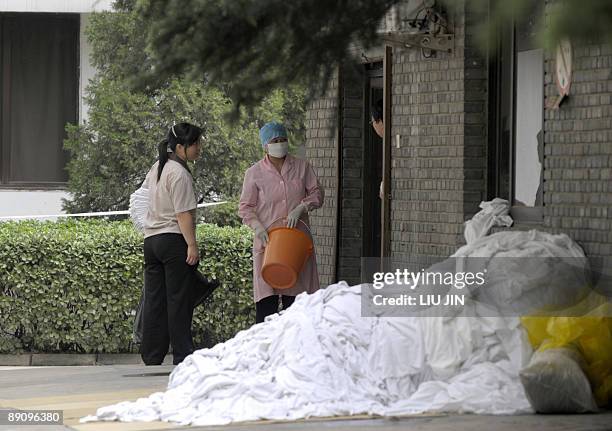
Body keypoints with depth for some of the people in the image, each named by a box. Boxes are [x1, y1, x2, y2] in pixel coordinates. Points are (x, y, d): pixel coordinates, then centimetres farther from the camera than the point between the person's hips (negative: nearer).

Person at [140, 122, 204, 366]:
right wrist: (192, 245, -18)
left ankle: (151, 358, 10)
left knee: (154, 300, 9)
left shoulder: (157, 168, 16)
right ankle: (182, 357, -4)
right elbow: (183, 213, -17)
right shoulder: (179, 173, -13)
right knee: (179, 300, -5)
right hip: (174, 239, -9)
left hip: (151, 239, 9)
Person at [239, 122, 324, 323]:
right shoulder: (254, 173, 3)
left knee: (295, 299, 0)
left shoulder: (302, 167, 9)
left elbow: (316, 193, 8)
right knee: (266, 301, -6)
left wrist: (301, 208, -11)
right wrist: (258, 227, -13)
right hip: (268, 240, -2)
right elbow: (245, 207, 4)